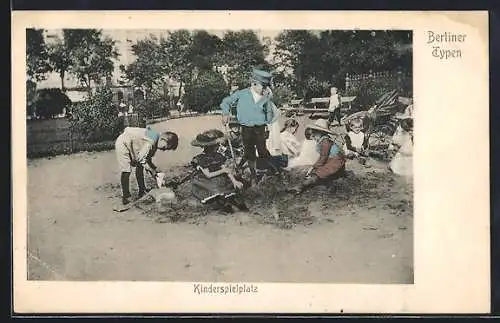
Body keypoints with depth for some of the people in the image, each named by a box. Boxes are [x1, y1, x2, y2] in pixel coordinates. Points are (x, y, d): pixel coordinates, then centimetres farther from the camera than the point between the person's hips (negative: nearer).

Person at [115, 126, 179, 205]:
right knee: (126, 171, -11)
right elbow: (141, 159, -25)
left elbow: (148, 159, 7)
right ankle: (125, 197, -7)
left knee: (139, 167, 7)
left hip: (131, 145, 10)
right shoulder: (151, 142, -31)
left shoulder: (156, 143, -2)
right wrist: (152, 171, -17)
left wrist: (155, 169, -3)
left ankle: (142, 192, 13)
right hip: (122, 143, -10)